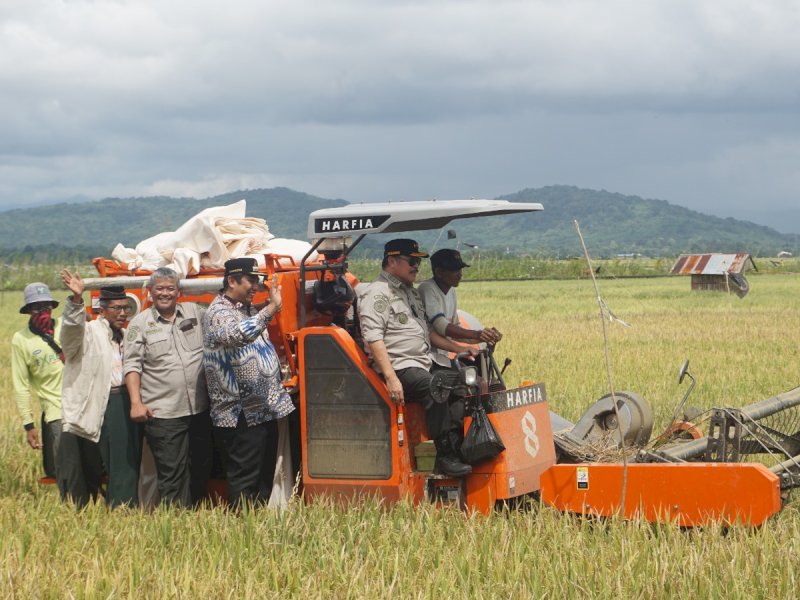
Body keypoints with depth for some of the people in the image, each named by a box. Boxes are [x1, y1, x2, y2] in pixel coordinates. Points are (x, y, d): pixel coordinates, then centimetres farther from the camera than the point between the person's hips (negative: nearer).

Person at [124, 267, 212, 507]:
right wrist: (136, 402, -10)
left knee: (201, 469, 13)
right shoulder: (140, 323, 2)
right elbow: (132, 366, -2)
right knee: (172, 474, -5)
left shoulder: (195, 312, 10)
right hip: (163, 415, -4)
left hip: (200, 409, 4)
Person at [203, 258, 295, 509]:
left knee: (265, 477, 12)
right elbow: (239, 335, -37)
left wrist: (280, 373, 23)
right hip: (241, 416, -9)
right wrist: (272, 307, -37)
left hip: (266, 409, 9)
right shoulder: (219, 313, -13)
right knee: (244, 481, -6)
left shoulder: (248, 309, 16)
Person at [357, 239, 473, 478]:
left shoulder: (411, 292, 24)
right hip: (399, 366, -10)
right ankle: (445, 457, -28)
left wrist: (457, 349, 21)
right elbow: (373, 339, -18)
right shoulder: (377, 293, -7)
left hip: (423, 363, 10)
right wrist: (391, 378, -26)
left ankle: (457, 445, -5)